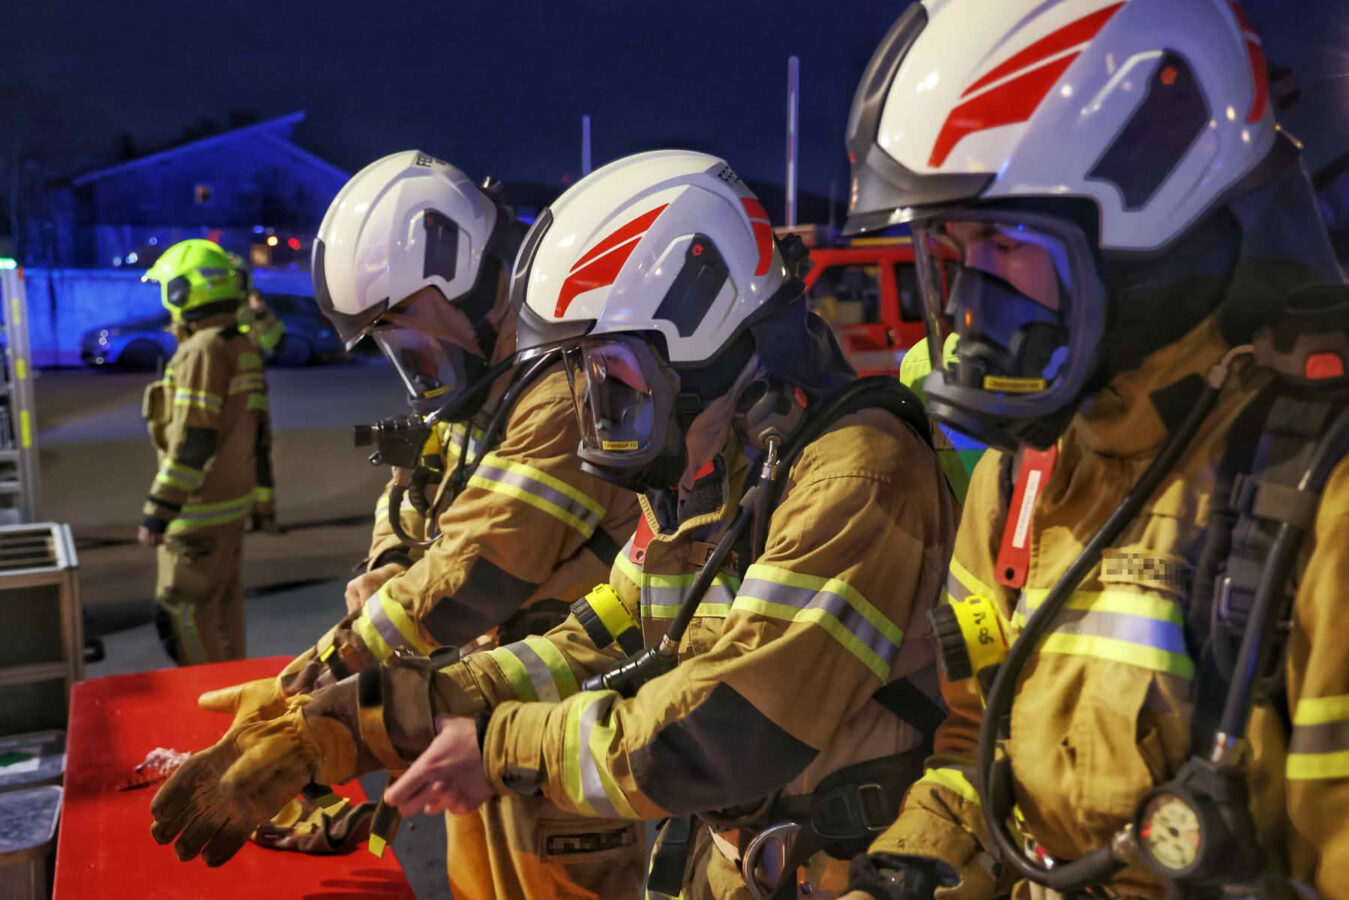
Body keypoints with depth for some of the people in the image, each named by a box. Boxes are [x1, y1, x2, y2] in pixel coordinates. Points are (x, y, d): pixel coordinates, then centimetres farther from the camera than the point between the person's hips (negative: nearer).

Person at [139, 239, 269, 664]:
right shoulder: (242, 346, 10)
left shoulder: (202, 349, -19)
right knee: (223, 606, 18)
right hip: (233, 501, 9)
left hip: (200, 510, -9)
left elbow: (192, 442, -23)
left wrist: (158, 511, -19)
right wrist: (262, 489, 21)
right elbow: (253, 427, 15)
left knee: (184, 613, 0)